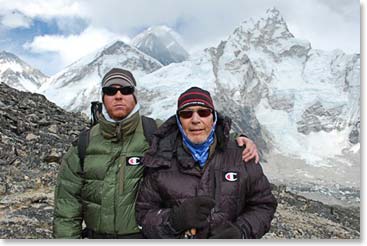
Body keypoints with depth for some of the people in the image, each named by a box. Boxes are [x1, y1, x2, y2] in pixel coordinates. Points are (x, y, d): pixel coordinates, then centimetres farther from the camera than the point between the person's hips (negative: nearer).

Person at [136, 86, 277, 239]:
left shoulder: (240, 156, -8)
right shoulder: (162, 160, -10)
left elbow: (264, 204, -2)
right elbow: (143, 212, -8)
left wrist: (242, 232, -19)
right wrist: (173, 219, -26)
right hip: (175, 239, 0)